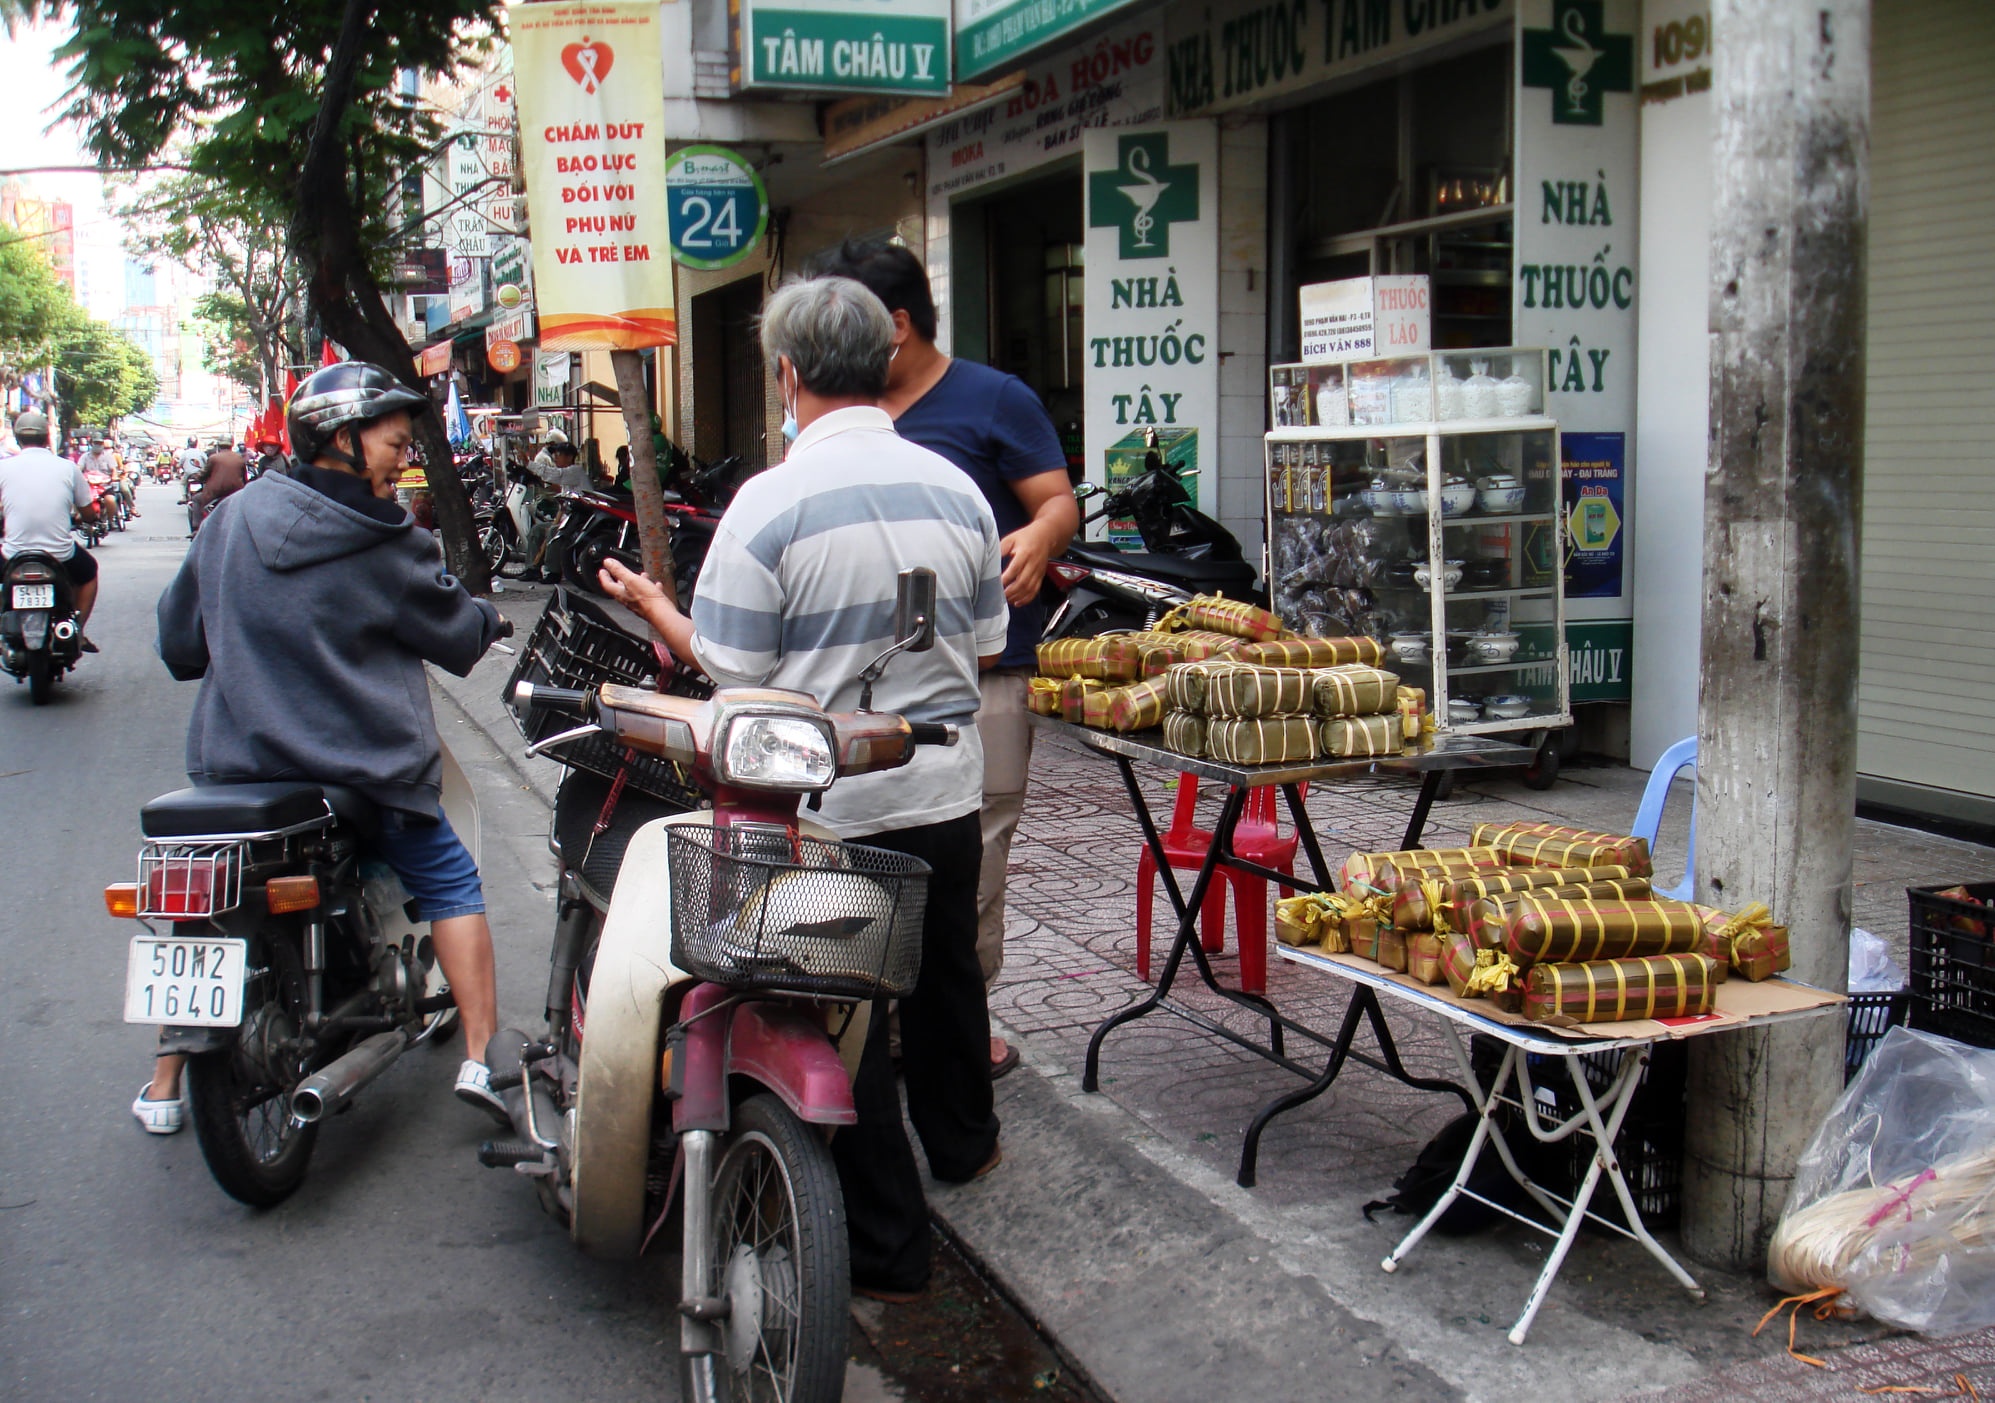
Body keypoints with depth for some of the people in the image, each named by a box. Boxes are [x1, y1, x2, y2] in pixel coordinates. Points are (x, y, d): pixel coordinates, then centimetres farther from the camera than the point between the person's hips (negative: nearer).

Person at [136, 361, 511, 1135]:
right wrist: (492, 620, 23)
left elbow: (179, 640, 11)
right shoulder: (387, 547, -11)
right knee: (451, 884, 13)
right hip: (361, 772, -4)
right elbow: (456, 633, 1)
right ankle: (479, 1061, 7)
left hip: (234, 765, 4)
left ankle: (164, 1088, 25)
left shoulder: (232, 516, 2)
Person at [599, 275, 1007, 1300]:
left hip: (828, 804, -5)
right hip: (946, 789, 6)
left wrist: (651, 604, 5)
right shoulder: (955, 489, 0)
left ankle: (886, 1247, 15)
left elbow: (729, 667, -13)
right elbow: (985, 648, 9)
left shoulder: (770, 503, -17)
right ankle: (961, 1142, 49)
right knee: (944, 974, 26)